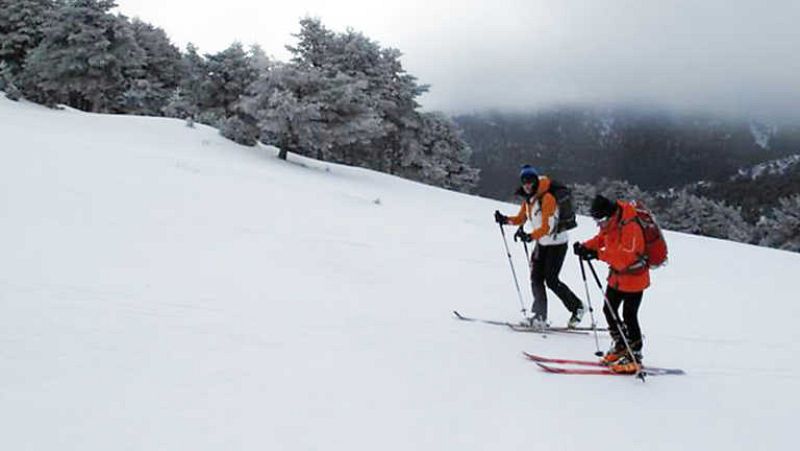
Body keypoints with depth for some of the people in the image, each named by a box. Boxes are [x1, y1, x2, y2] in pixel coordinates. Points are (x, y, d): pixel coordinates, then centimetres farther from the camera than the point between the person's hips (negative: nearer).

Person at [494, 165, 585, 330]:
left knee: (551, 281, -7)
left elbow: (547, 227, -28)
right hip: (542, 243, 8)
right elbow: (521, 218, 13)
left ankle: (577, 307, 13)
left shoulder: (547, 198, -21)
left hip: (557, 243, -8)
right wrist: (506, 220, -5)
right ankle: (540, 318, 4)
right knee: (536, 279, 0)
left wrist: (531, 236, -42)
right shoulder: (527, 198, 5)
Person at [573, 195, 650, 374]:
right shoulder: (609, 224, -2)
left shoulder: (630, 227, -29)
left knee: (629, 316, -3)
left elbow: (625, 256, -35)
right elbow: (600, 239, 12)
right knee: (609, 310, 15)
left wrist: (598, 254, -38)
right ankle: (620, 345, 33)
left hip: (634, 278, -9)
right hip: (617, 275, 9)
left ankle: (634, 357, 10)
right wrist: (585, 246, -8)